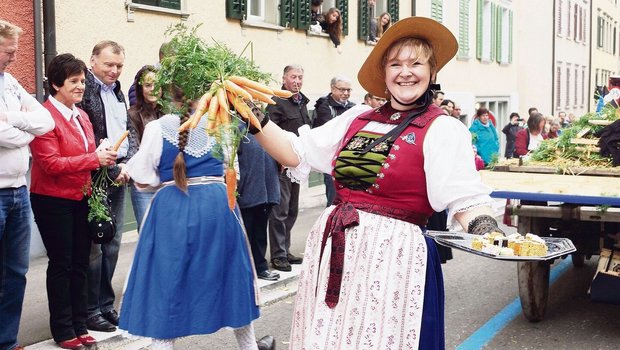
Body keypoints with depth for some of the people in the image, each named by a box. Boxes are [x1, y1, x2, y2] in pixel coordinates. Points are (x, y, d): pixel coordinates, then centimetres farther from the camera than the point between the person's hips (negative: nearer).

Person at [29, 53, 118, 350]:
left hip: (81, 198, 7)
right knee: (61, 263, 2)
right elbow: (51, 163, -21)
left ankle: (79, 325, 24)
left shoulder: (81, 116, 11)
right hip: (53, 201, -7)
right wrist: (94, 159, -22)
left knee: (80, 262, 12)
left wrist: (105, 157, 2)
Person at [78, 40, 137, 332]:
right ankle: (90, 310, 10)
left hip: (119, 177, 8)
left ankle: (105, 304, 25)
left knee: (112, 246, 14)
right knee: (93, 247, -2)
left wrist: (127, 164, 0)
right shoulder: (84, 89, -10)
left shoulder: (117, 92, 16)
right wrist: (110, 168, -15)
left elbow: (130, 132, 17)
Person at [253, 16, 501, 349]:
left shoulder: (442, 129, -5)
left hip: (395, 257, -5)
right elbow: (296, 154, 10)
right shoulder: (357, 118, 9)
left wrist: (488, 233, -31)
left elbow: (465, 202, -12)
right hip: (332, 249, 5)